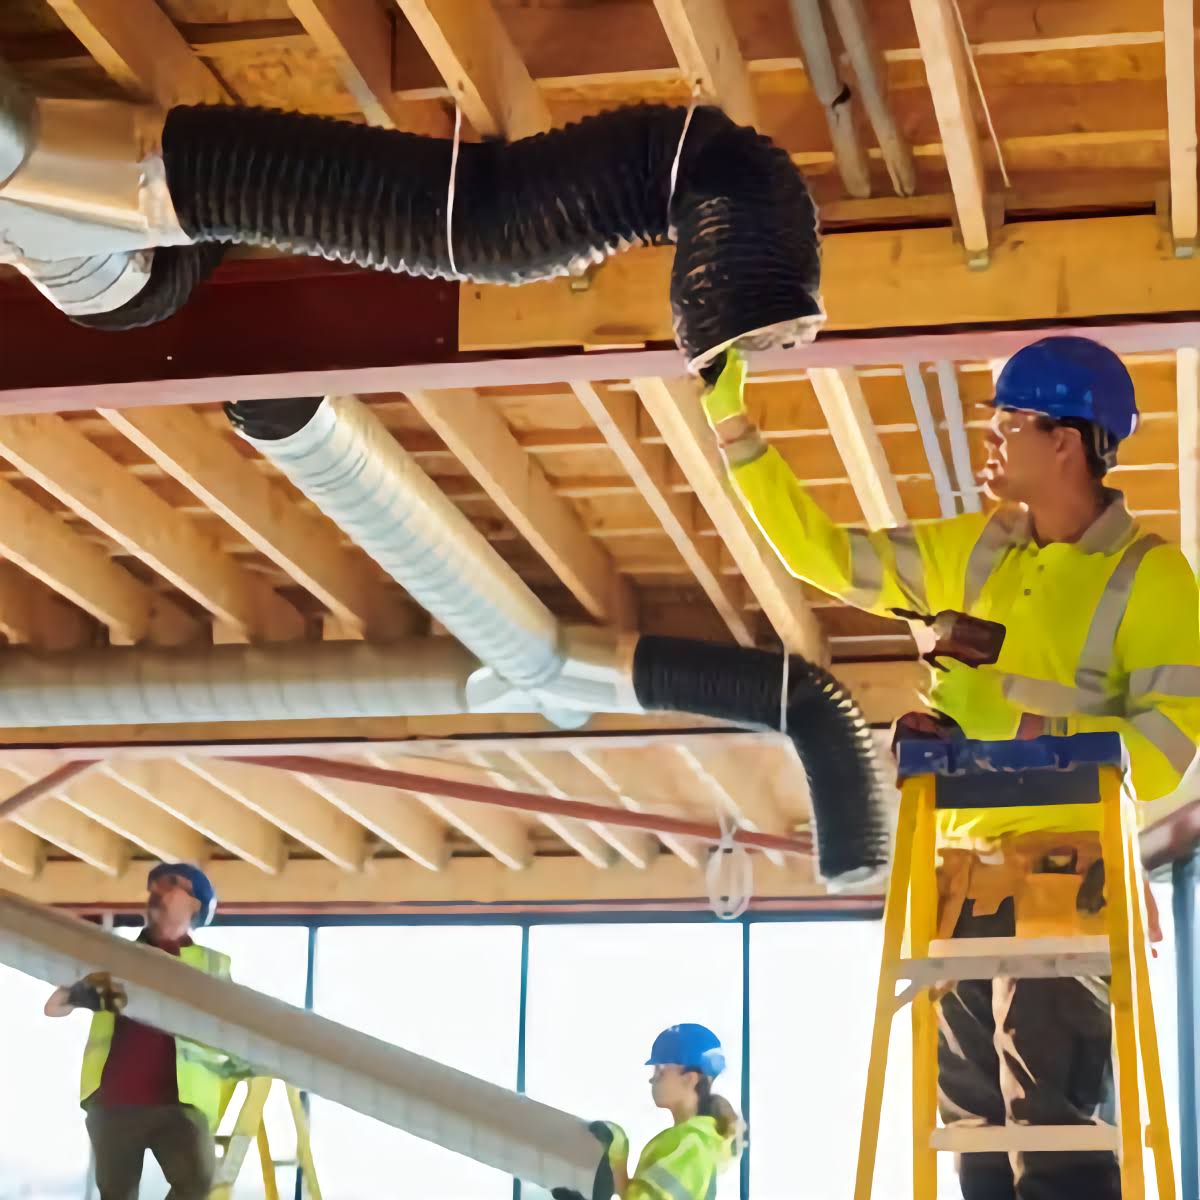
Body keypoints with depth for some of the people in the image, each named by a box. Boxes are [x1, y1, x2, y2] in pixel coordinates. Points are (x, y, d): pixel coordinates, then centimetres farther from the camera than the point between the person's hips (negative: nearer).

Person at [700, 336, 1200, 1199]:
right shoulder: (969, 552, 14)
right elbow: (818, 551, 16)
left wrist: (1014, 723, -19)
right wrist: (732, 423, 12)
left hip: (1066, 876, -6)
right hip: (960, 874, 6)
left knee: (1050, 1131, -11)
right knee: (979, 1131, 8)